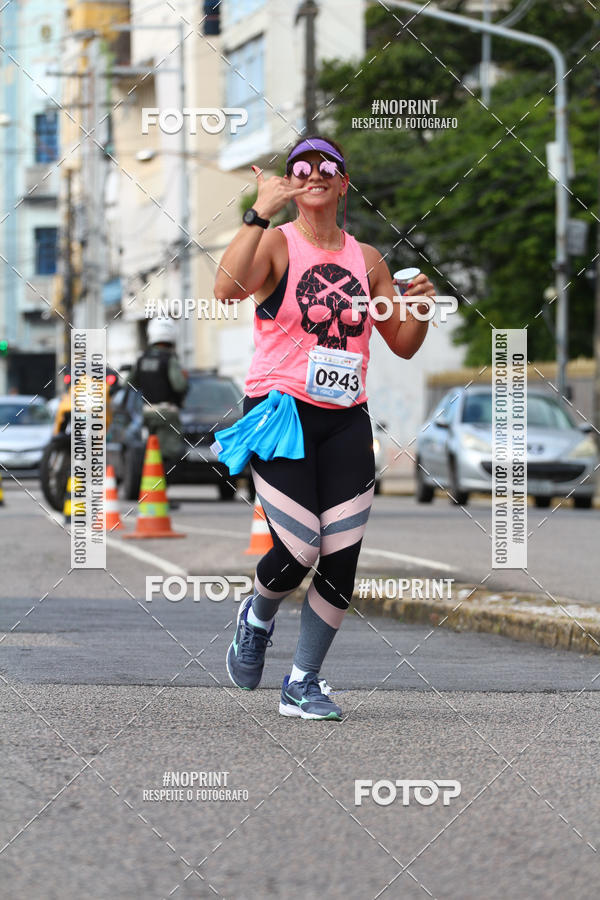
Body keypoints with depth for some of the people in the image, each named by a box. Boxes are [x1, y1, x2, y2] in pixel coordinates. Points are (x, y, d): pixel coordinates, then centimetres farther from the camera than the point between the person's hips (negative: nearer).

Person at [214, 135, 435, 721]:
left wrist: (420, 308, -1)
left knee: (342, 561, -2)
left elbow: (403, 345, 19)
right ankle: (256, 619, 22)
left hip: (346, 421, 4)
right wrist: (260, 212, -25)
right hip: (280, 410, -4)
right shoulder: (277, 243, -1)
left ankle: (303, 683, 13)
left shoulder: (366, 259, 13)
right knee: (299, 550, -13)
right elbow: (226, 289, -23)